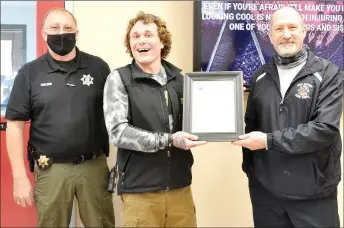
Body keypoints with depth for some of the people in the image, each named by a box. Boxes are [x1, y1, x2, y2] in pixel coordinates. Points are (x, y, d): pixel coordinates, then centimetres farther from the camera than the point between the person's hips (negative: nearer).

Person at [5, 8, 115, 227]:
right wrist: (20, 177, -4)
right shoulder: (30, 73, 0)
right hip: (51, 170, 0)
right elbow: (16, 125, 0)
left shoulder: (98, 67, 1)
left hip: (94, 166, 1)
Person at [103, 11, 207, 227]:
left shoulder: (178, 77, 7)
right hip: (140, 190, -3)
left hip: (179, 186, 4)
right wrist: (169, 140, -20)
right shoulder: (119, 79, -4)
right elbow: (118, 132, -13)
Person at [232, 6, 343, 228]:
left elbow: (325, 129, -17)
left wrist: (269, 140, -18)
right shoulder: (261, 77, 7)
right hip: (265, 189, 3)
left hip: (313, 192, -3)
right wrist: (249, 167, 6)